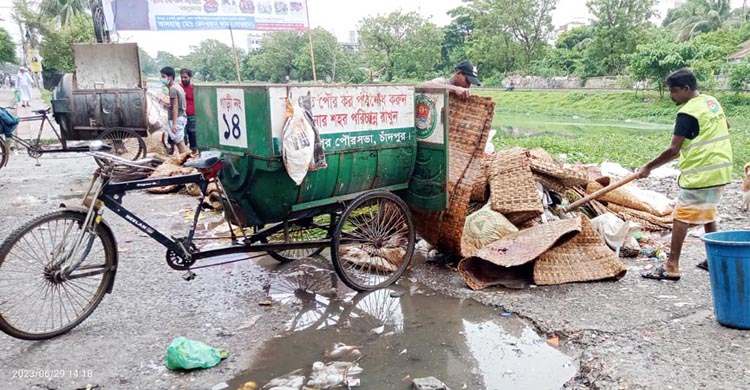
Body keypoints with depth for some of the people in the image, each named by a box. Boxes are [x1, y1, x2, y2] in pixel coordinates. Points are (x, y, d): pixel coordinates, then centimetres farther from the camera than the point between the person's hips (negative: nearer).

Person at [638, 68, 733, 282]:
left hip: (699, 174, -9)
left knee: (681, 217, -5)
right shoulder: (712, 101, 10)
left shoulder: (687, 113, -17)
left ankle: (672, 267, -5)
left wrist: (648, 167, -11)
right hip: (721, 170, 9)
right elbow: (725, 126, 27)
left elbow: (673, 150, -19)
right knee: (707, 214, 20)